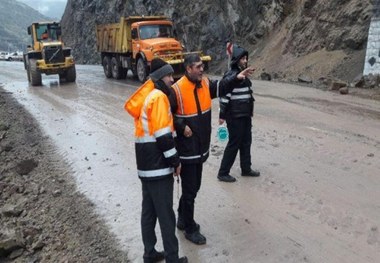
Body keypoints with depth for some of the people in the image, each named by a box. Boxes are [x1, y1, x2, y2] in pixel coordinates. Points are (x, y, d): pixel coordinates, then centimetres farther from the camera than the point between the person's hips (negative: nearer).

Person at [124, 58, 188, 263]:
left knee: (149, 210, 15)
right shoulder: (159, 97, -13)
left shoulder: (147, 96, 16)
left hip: (146, 163, 10)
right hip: (158, 164, -10)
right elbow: (162, 134, -20)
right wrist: (175, 160, -11)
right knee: (166, 213, 0)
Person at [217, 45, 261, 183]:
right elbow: (224, 96, -18)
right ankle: (223, 173, 8)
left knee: (246, 142, 15)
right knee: (234, 144, -3)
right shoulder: (230, 76, -16)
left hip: (245, 115, 9)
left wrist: (249, 111, 21)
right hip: (235, 116, -9)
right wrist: (222, 115, -18)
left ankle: (246, 169, 29)